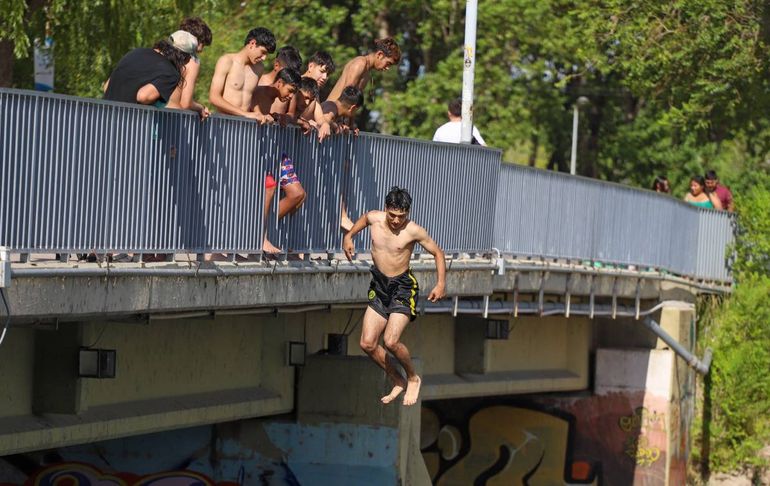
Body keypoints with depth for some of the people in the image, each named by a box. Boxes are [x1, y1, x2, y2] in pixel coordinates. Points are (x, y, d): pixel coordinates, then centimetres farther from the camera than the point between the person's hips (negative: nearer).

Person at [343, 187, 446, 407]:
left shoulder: (413, 231, -16)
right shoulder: (374, 219, -5)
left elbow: (438, 253, -4)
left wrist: (441, 283, -11)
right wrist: (349, 236, 20)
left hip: (403, 288, -5)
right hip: (379, 287, 5)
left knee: (391, 341, -21)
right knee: (368, 344, -1)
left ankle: (413, 378, 6)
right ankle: (397, 381, 18)